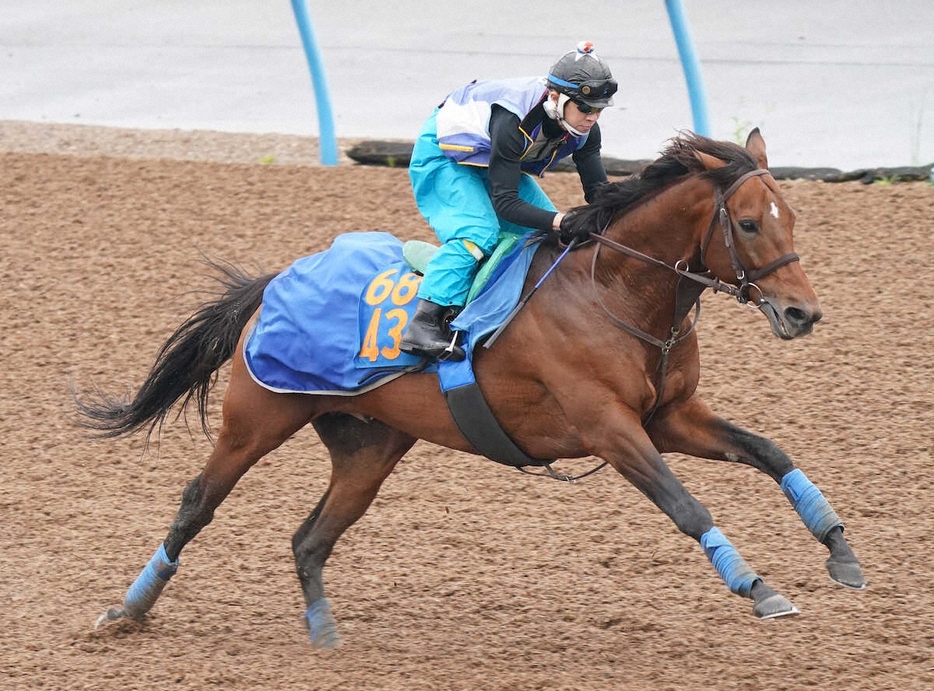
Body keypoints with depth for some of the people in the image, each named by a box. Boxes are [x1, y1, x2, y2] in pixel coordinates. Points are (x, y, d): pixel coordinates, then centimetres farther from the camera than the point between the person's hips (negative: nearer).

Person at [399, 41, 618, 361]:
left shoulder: (584, 128, -19)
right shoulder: (514, 120, -40)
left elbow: (598, 190, -12)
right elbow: (504, 203, -39)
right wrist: (559, 222, -52)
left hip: (498, 162, 8)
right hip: (443, 155, -8)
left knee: (550, 237, -1)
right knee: (477, 232, -29)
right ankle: (423, 325, -36)